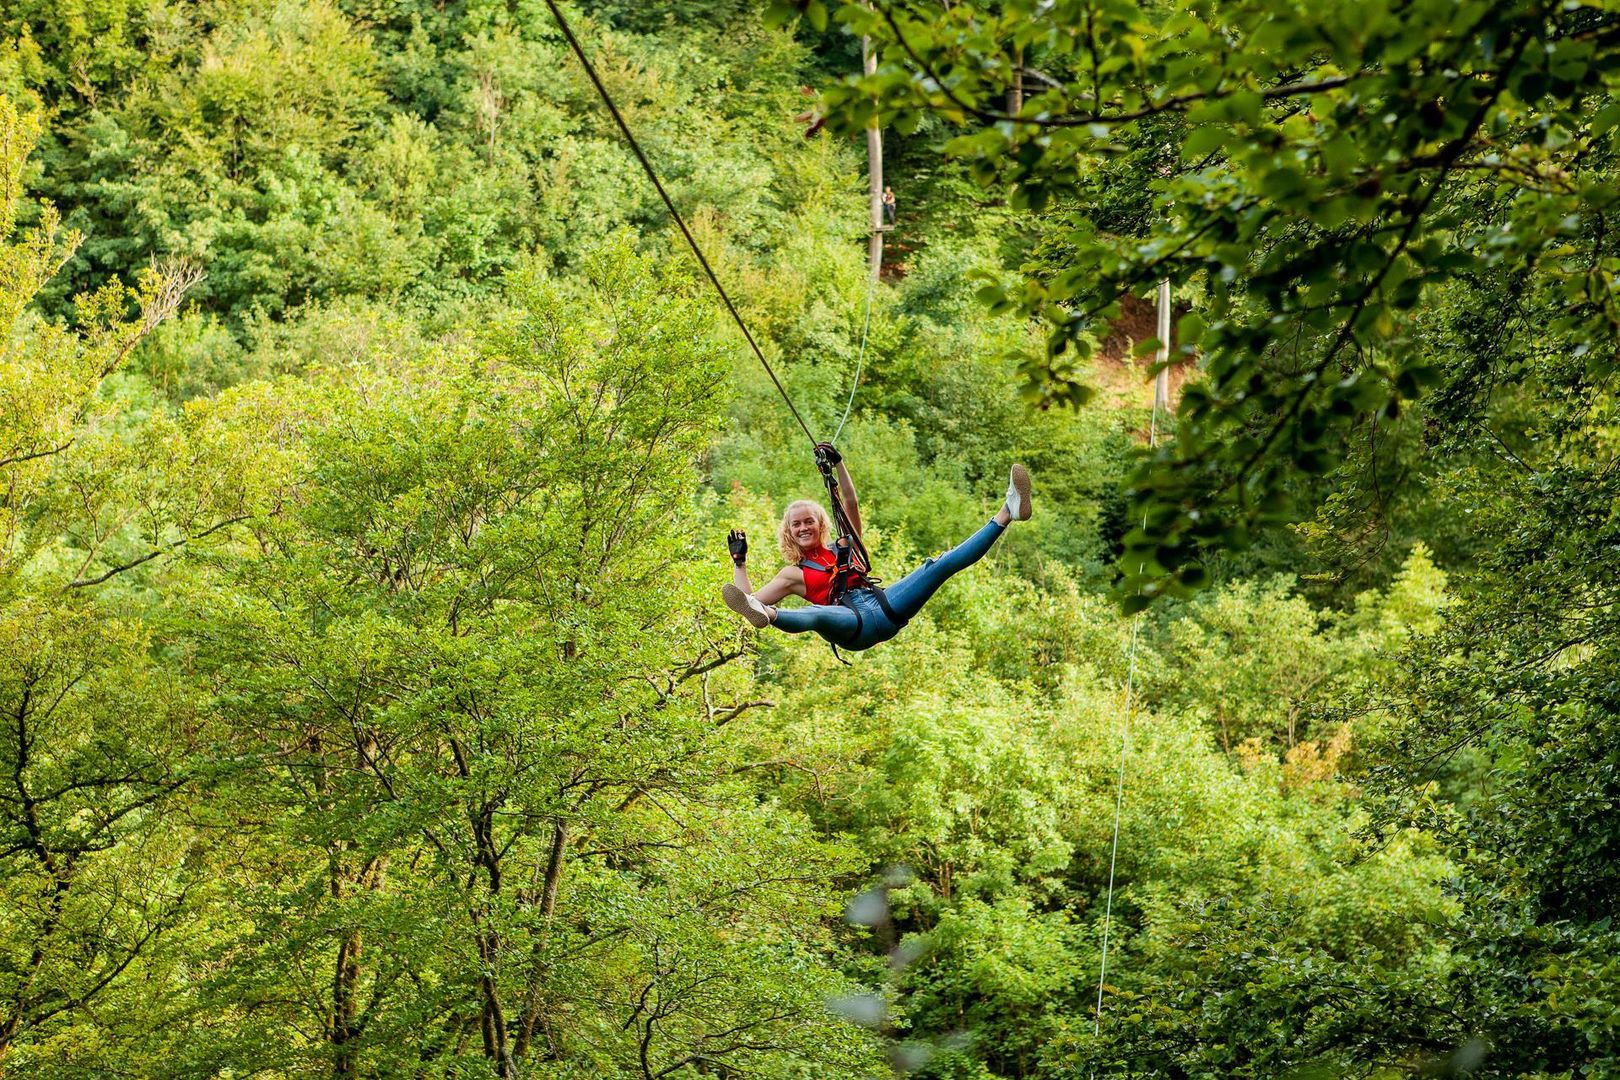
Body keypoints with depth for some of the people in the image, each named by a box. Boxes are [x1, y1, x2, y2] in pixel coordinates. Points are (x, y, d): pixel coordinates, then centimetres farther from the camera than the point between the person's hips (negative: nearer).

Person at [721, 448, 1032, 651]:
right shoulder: (793, 574, 24)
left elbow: (850, 503, 19)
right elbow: (748, 597, 13)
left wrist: (838, 464, 10)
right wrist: (739, 561, 10)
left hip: (885, 605, 4)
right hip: (853, 626, -4)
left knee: (940, 565, -10)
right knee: (817, 615, -42)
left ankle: (1007, 512, -17)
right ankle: (767, 616, -78)